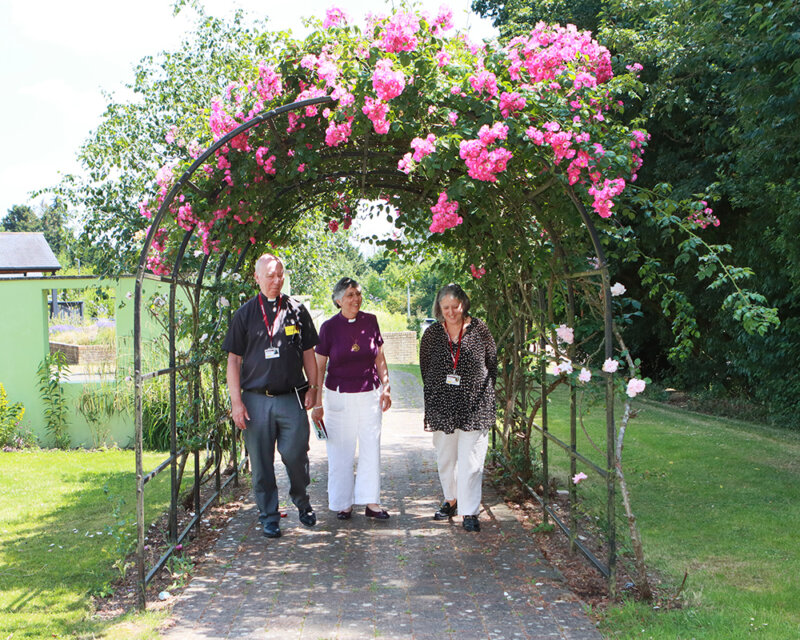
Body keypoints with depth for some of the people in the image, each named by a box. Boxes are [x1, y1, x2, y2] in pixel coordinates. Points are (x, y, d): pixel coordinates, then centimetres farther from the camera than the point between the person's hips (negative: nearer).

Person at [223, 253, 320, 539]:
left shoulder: (296, 310, 8)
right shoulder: (245, 314, 5)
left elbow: (308, 353, 14)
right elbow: (234, 359, 4)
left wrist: (312, 388, 5)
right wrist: (236, 401, -3)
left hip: (292, 398, 0)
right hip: (256, 400, 0)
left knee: (296, 456, -2)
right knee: (261, 463, 4)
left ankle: (302, 503, 24)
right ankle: (269, 516, 17)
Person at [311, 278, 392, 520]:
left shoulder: (370, 321, 1)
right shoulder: (329, 327, -6)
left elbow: (380, 358, 10)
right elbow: (319, 366, -2)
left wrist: (386, 387, 5)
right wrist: (317, 402, -4)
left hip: (369, 394, 2)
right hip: (339, 396, -2)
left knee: (371, 447, 3)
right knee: (341, 450, 4)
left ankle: (370, 502, 10)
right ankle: (343, 503, 16)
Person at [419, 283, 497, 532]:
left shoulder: (479, 329, 0)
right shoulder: (432, 334, 3)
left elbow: (492, 365, 9)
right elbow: (425, 371, 11)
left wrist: (485, 394, 6)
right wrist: (428, 407, 10)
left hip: (474, 406, -2)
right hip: (442, 406, 2)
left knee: (470, 460, -6)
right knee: (445, 459, 12)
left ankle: (469, 511, 1)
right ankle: (451, 500, 32)